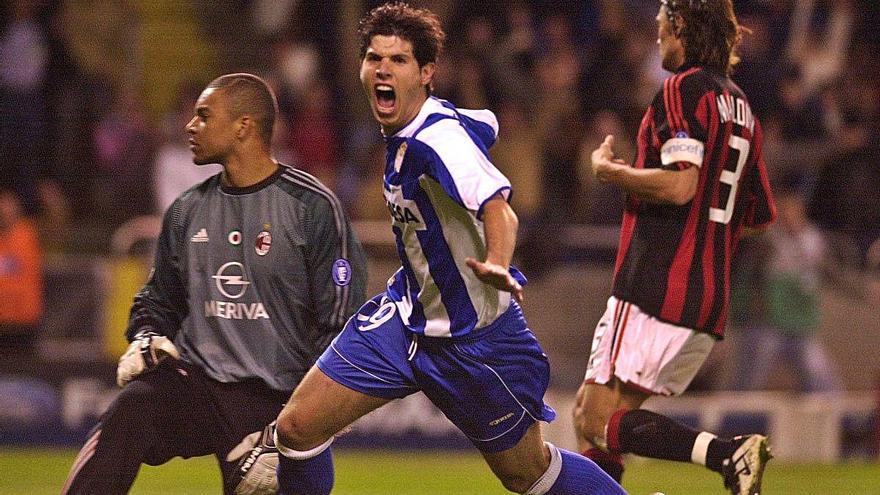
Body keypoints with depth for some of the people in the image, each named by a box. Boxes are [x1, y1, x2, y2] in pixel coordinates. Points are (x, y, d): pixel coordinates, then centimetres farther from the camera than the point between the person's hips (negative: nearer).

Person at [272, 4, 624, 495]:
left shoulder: (436, 138, -26)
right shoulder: (406, 129, -1)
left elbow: (498, 207, -40)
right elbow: (484, 123, 19)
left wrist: (497, 266, -62)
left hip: (475, 336, -8)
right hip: (407, 318, 8)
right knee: (297, 427, -4)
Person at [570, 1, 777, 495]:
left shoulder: (684, 89, -8)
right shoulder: (740, 106, 18)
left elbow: (679, 184, -21)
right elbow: (762, 213, 22)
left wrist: (609, 170, -6)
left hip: (657, 286, -9)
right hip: (710, 299, 9)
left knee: (600, 425, -10)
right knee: (588, 414, 14)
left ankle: (727, 453, -26)